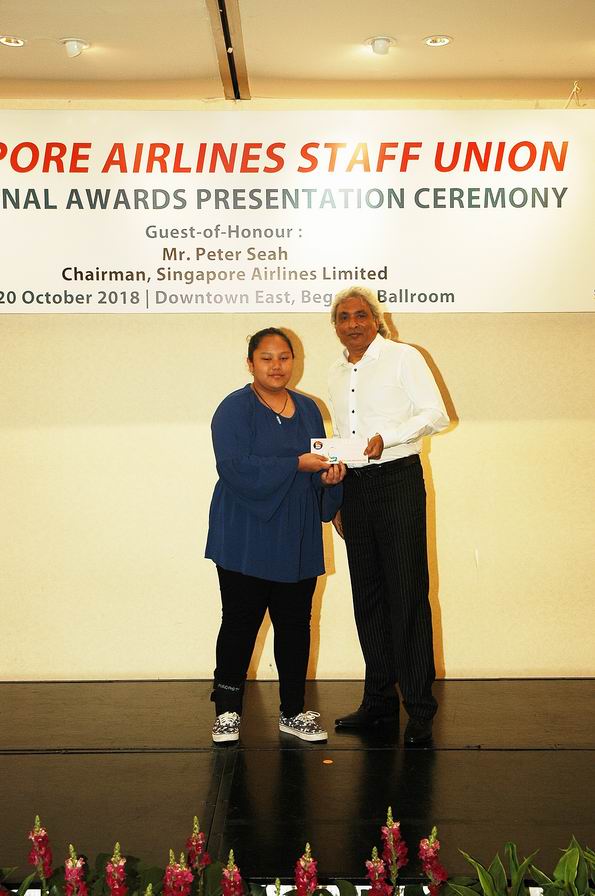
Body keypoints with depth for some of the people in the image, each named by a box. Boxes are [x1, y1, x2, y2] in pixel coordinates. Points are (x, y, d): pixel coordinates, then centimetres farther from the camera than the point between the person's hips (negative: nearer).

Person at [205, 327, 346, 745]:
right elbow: (236, 470, -19)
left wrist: (331, 476, -5)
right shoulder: (235, 409, -7)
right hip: (246, 542, -5)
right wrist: (297, 464, -21)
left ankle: (293, 711, 21)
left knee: (295, 625, 9)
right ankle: (228, 711, 15)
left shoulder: (308, 409, 13)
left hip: (297, 541, 5)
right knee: (240, 624, 1)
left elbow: (321, 470, 19)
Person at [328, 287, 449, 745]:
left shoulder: (403, 358, -3)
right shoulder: (337, 373, 16)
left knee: (408, 596, -6)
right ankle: (379, 700, 19)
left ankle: (420, 711, 0)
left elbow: (436, 414, -7)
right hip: (354, 486, 6)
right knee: (367, 596, 9)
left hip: (398, 481, -6)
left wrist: (387, 436, -20)